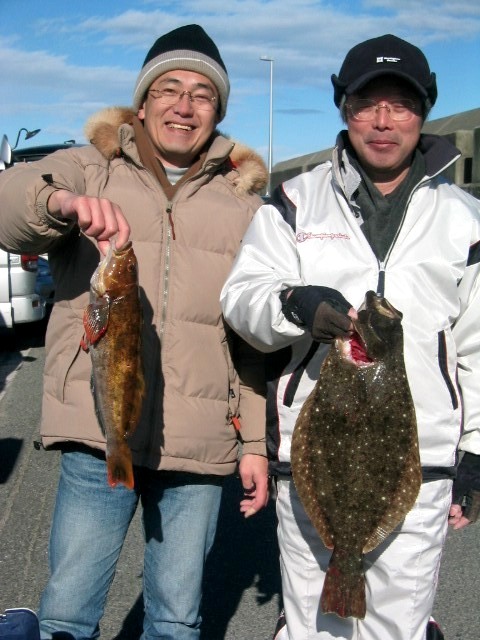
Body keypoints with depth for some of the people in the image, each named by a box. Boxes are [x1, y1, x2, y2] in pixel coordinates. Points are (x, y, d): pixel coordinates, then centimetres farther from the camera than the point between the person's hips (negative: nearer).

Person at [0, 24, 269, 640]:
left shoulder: (241, 198, 12)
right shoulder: (90, 167, 6)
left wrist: (256, 441, 8)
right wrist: (63, 201, -37)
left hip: (200, 444, 2)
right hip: (101, 431, -1)